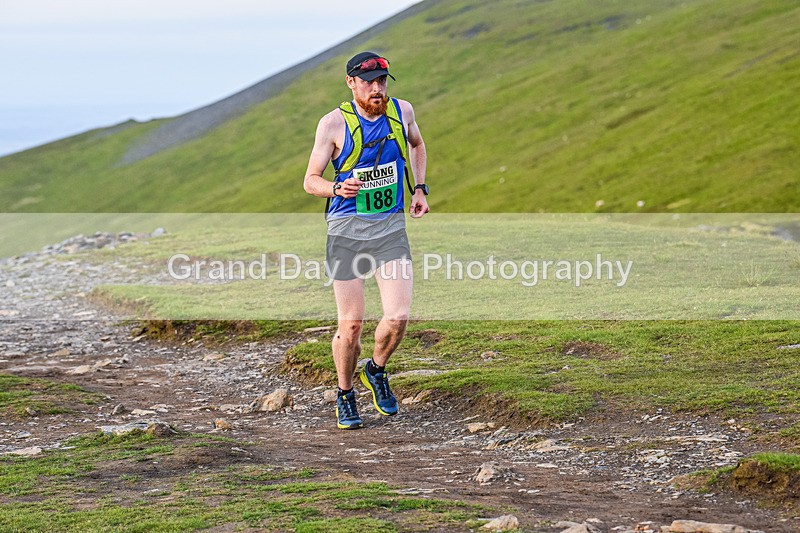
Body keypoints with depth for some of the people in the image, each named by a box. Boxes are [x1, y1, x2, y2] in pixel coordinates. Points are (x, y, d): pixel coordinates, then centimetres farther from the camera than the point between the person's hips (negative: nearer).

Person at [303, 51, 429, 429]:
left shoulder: (401, 111, 2)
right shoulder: (334, 123, -8)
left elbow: (416, 144, 26)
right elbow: (311, 181, -4)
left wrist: (419, 189, 15)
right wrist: (337, 189, -24)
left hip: (390, 228, 2)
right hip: (347, 228, -2)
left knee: (398, 317, -12)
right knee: (350, 325, 0)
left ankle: (376, 371, 19)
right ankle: (345, 396, 24)